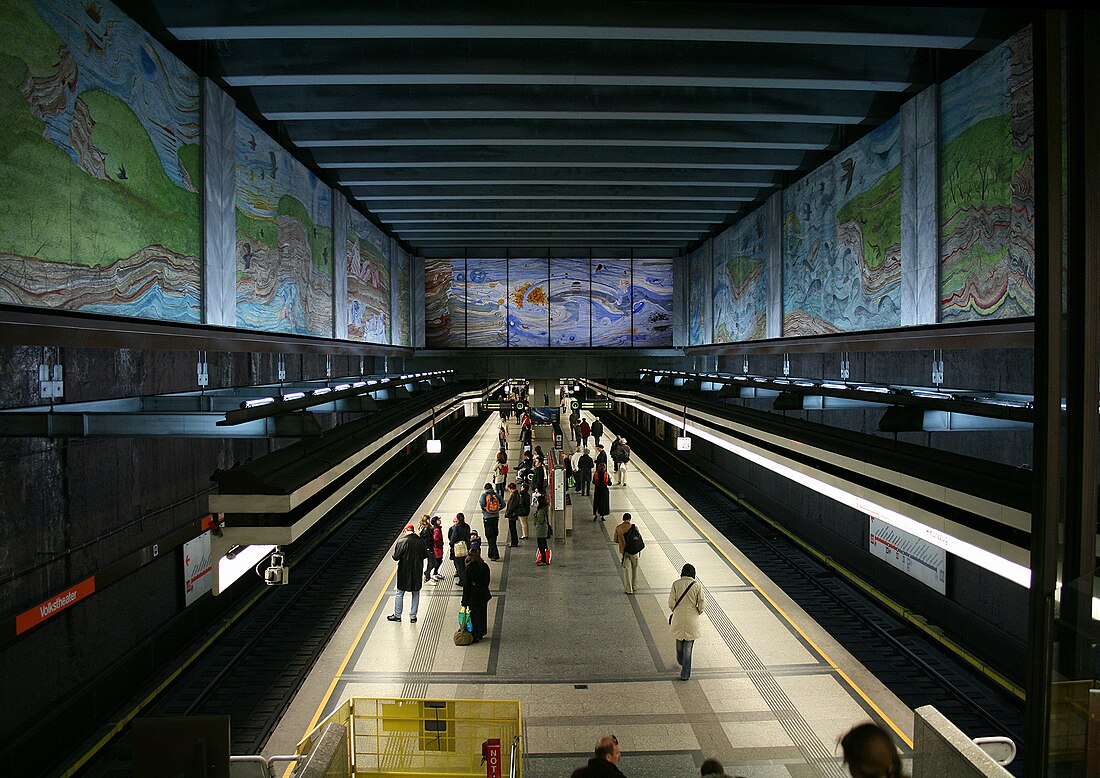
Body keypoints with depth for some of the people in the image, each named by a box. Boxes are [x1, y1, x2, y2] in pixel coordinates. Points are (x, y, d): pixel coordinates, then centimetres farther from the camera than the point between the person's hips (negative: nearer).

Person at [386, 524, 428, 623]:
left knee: (399, 593, 13)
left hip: (404, 571, -2)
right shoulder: (421, 541, -6)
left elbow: (396, 557, -16)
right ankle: (413, 616, 19)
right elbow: (425, 555, 3)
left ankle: (397, 615, 22)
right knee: (416, 594, 14)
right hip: (417, 571, 3)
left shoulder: (401, 541, -16)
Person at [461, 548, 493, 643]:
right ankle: (481, 633, 33)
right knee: (482, 614, 19)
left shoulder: (469, 569, -19)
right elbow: (487, 581, 7)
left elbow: (466, 586, -15)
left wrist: (464, 602, -10)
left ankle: (475, 636, 15)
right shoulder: (485, 566, -2)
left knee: (474, 616, 6)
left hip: (474, 597, -6)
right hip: (484, 595, 6)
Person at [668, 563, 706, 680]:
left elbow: (671, 602, -8)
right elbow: (702, 604, -8)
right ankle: (685, 674, 8)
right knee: (688, 646, 6)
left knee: (679, 640, 26)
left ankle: (680, 661, 50)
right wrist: (698, 612, 11)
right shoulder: (697, 586, -10)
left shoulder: (676, 584, -9)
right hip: (692, 619, -1)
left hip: (678, 617, 1)